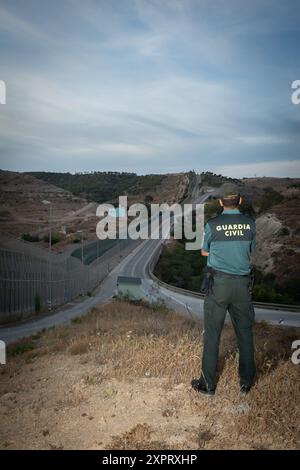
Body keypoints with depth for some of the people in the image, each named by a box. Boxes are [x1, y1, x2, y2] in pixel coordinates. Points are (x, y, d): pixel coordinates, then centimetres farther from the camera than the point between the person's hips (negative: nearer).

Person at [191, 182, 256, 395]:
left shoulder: (212, 225, -10)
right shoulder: (250, 224, -3)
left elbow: (204, 252, 5)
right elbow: (251, 251, 11)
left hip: (218, 283, -2)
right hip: (243, 283, 3)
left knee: (212, 334, 7)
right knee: (245, 333, 16)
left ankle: (208, 384, 18)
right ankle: (246, 382, 30)